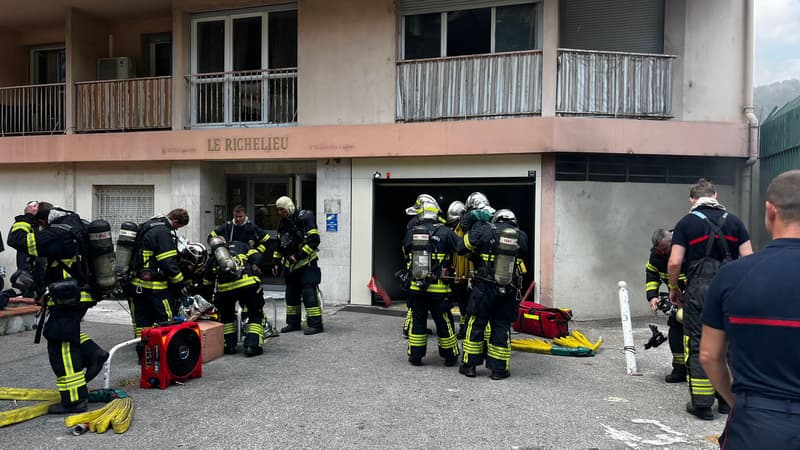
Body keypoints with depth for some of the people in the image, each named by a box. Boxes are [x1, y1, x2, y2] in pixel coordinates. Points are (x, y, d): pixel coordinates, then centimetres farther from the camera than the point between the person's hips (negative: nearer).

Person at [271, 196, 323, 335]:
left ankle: (315, 324, -5)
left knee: (309, 294, -10)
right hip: (290, 265, 8)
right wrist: (276, 262, 15)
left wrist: (299, 256, -21)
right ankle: (293, 323, 23)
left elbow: (314, 240, -19)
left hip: (306, 263, -8)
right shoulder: (283, 223, 12)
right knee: (291, 294, 12)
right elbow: (280, 245, 21)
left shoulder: (305, 218, -12)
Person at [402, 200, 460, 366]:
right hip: (438, 288, -2)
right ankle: (450, 356, 21)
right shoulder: (445, 232, -8)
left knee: (417, 321, 13)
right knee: (444, 322, 10)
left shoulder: (411, 233, 2)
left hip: (416, 287, 3)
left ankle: (415, 356, 19)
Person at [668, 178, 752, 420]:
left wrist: (673, 288, 7)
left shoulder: (686, 223, -1)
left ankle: (702, 404, 6)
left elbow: (675, 262, -7)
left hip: (698, 289, -3)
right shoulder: (734, 221, 8)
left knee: (698, 346, 3)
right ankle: (727, 400, 22)